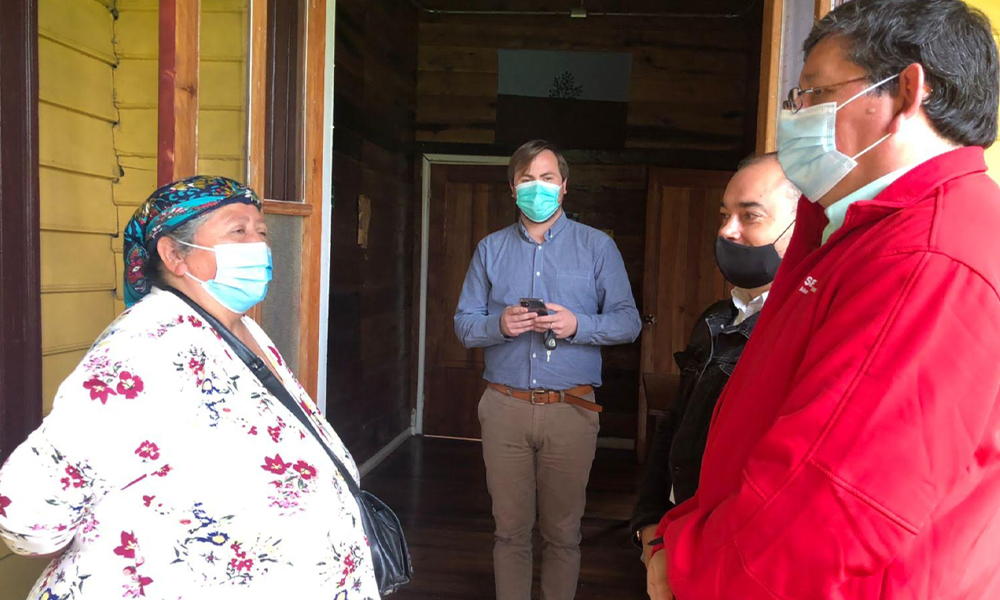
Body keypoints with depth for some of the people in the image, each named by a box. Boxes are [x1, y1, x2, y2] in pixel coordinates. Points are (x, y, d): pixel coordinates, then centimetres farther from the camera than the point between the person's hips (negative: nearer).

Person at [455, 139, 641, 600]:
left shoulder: (597, 246, 5)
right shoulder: (491, 249, 11)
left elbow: (628, 321, 0)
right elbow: (463, 323, 8)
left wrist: (577, 325, -17)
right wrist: (499, 325, -13)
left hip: (571, 408, -1)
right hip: (505, 406, 2)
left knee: (562, 531, 10)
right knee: (510, 528, 11)